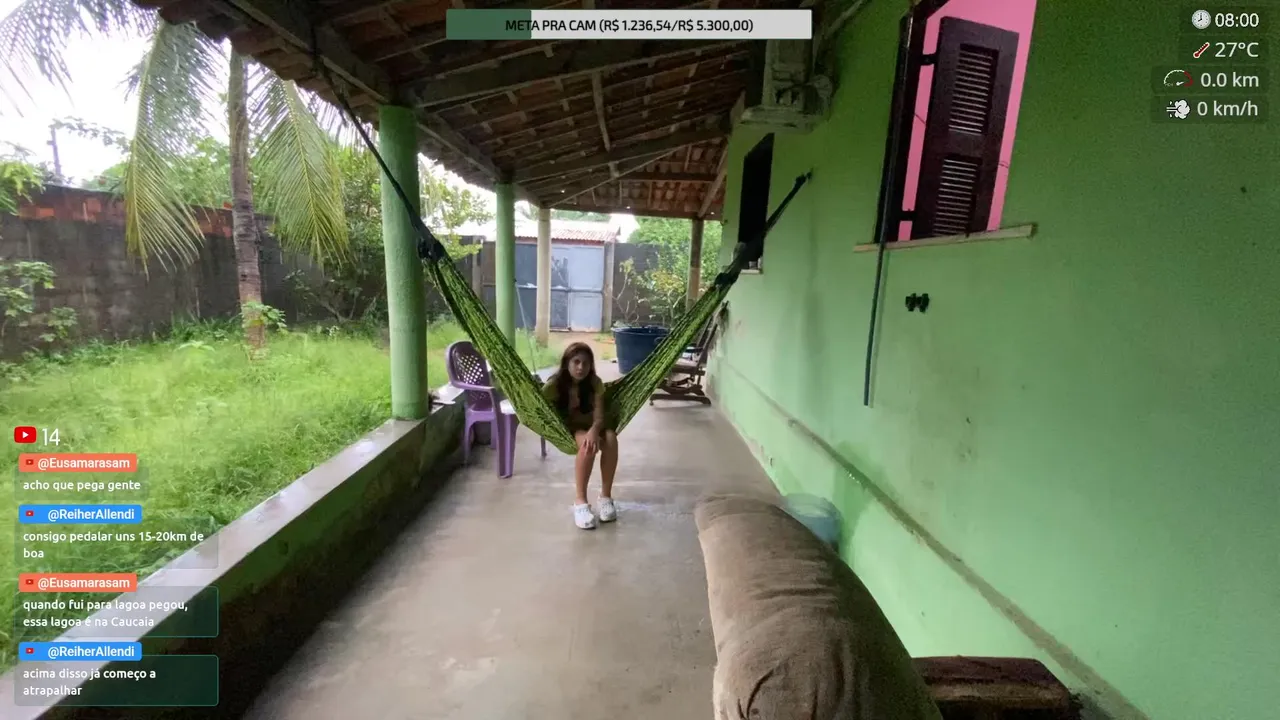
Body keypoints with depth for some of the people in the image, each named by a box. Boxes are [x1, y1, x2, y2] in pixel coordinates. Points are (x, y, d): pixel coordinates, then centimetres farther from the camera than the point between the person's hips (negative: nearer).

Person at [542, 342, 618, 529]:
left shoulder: (595, 383, -13)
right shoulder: (553, 385, -19)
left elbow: (599, 416, -20)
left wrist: (594, 430, -41)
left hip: (590, 426, 3)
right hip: (566, 429, -3)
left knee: (611, 438, -31)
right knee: (587, 444, -37)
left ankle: (606, 496, -22)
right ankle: (580, 501, -30)